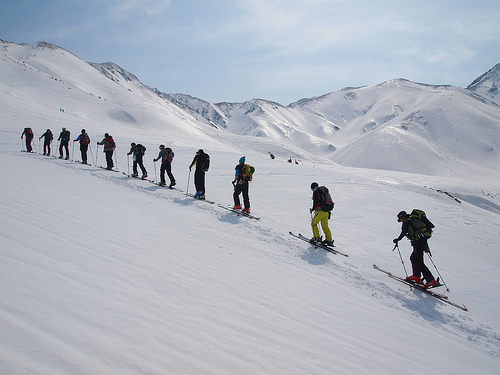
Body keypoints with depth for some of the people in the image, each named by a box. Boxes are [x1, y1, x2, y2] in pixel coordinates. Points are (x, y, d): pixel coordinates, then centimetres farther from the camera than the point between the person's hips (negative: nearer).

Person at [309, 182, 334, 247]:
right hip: (326, 212, 8)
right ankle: (329, 240, 8)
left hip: (320, 211, -8)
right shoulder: (325, 191, 19)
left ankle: (316, 237, -1)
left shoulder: (316, 192, -5)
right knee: (325, 226, 11)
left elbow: (315, 202, -11)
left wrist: (313, 209, 5)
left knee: (313, 223, 5)